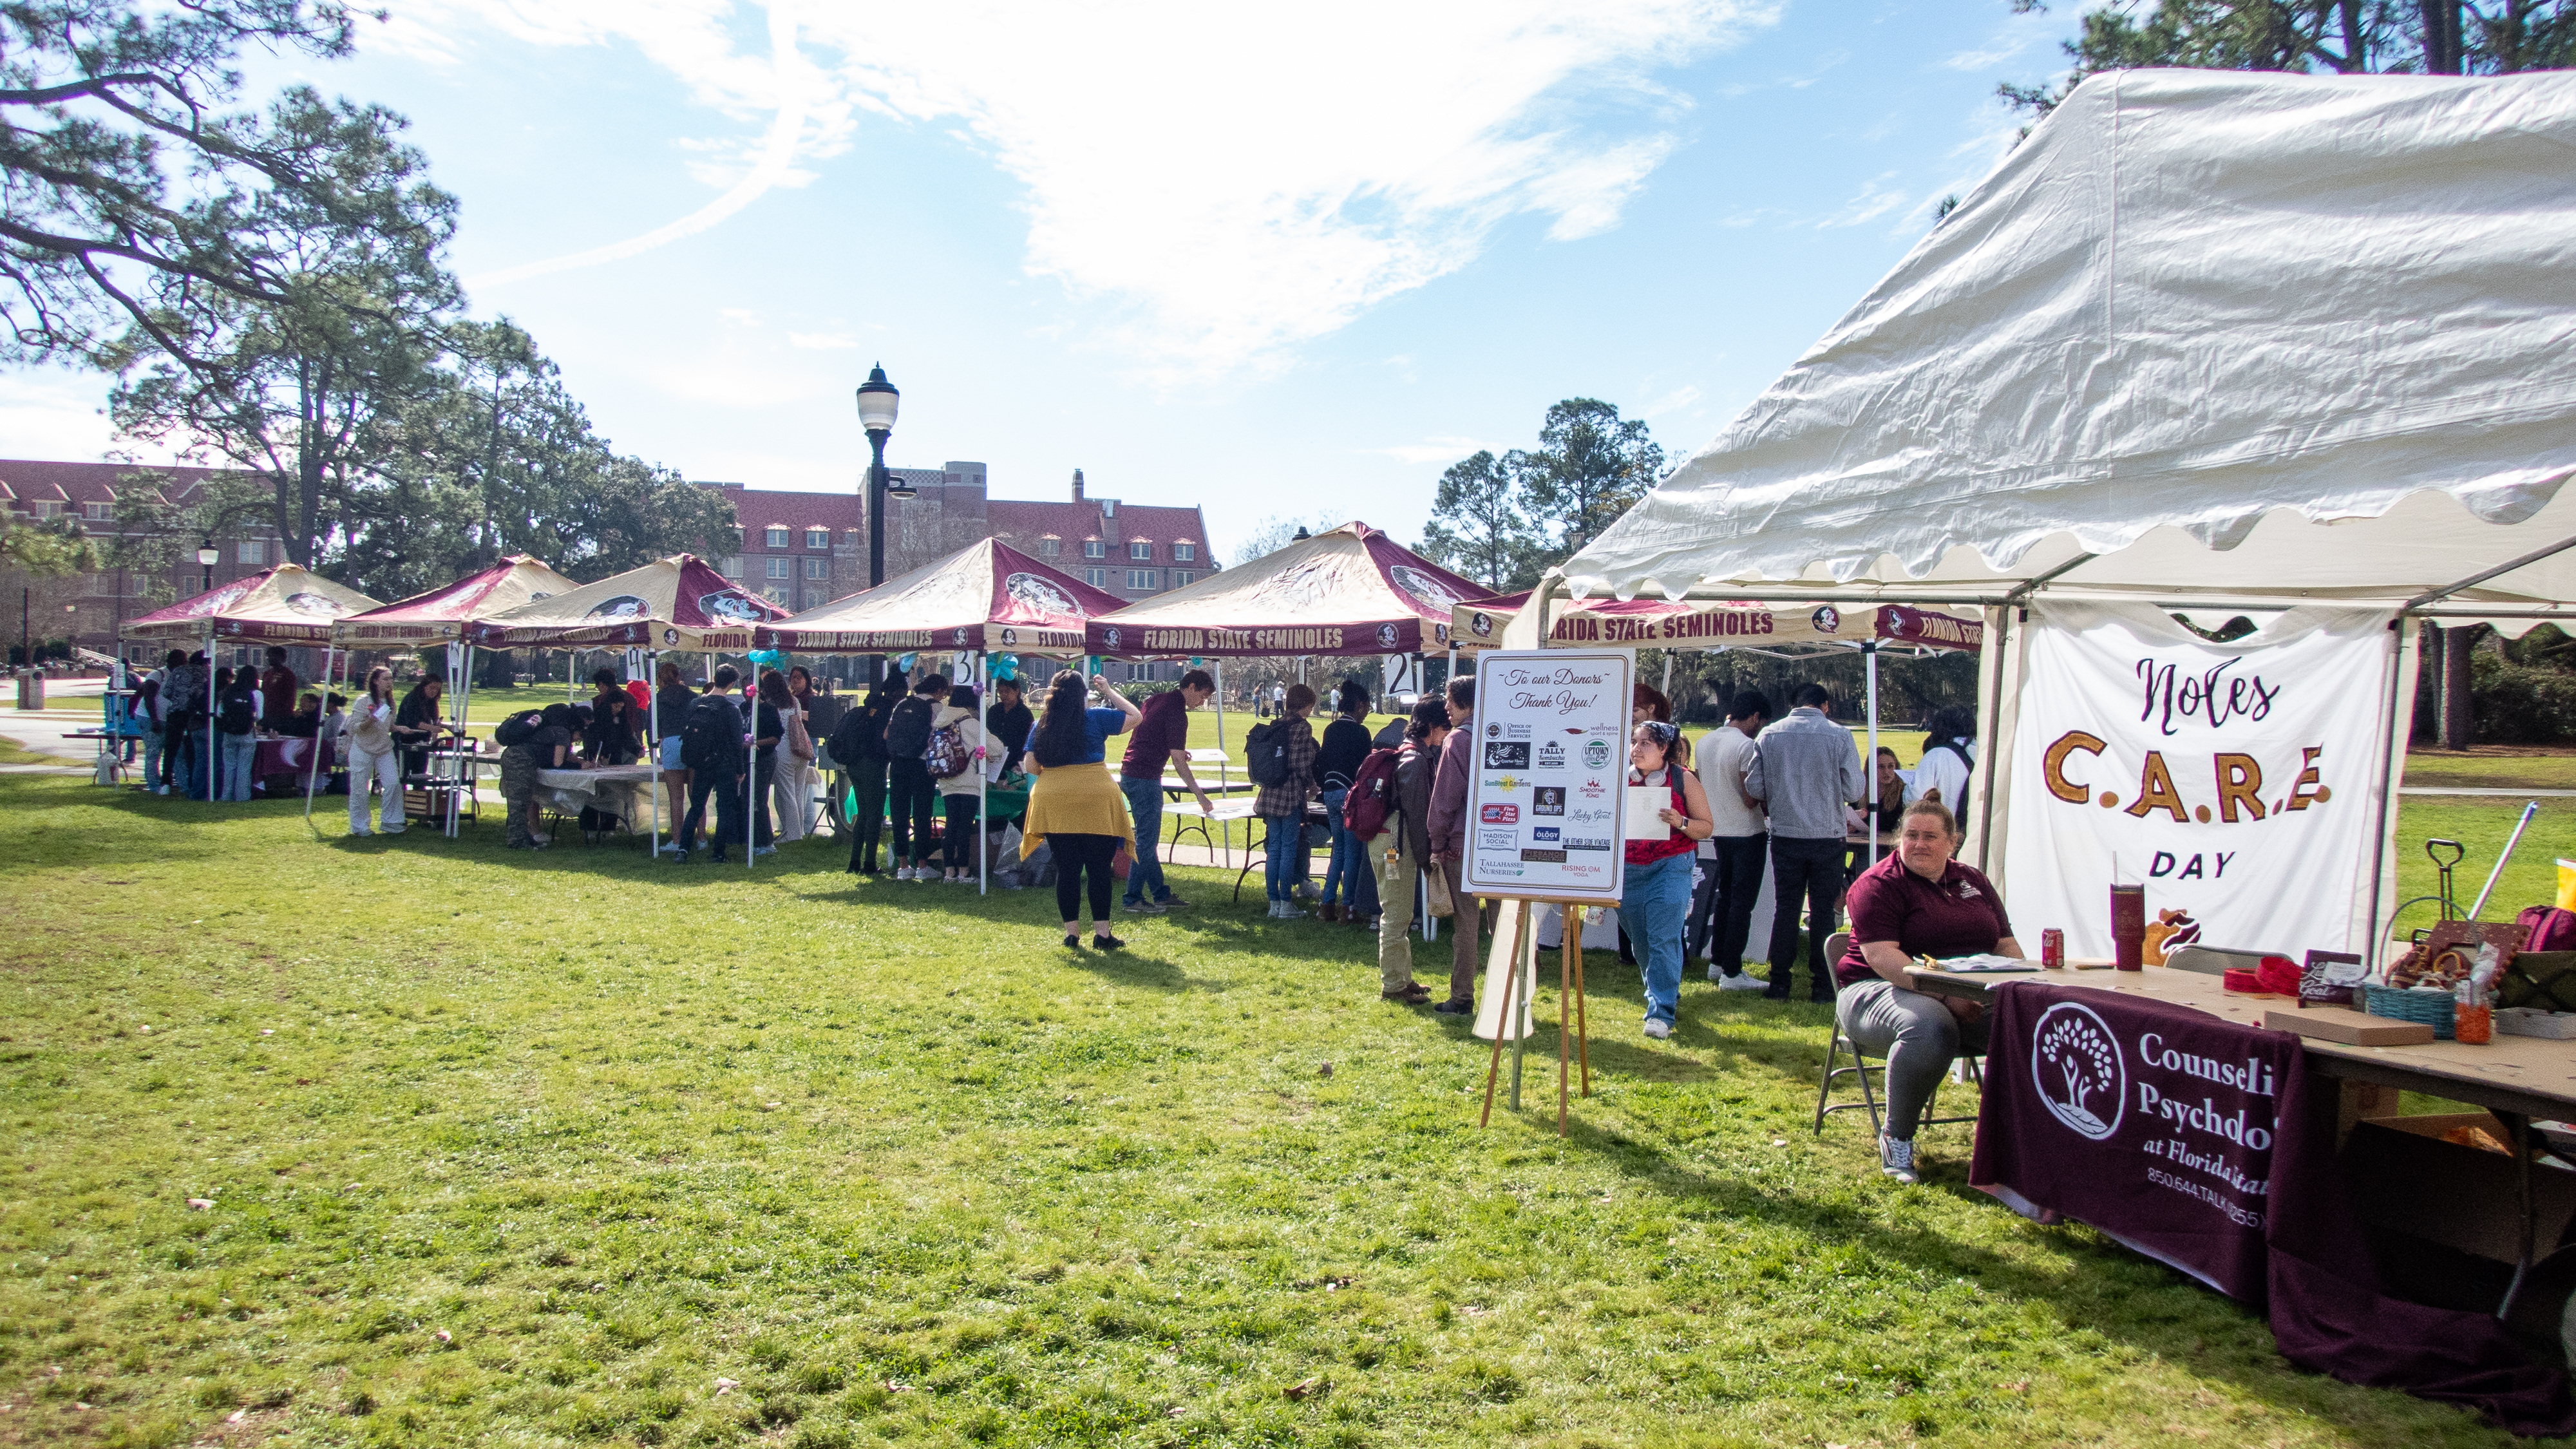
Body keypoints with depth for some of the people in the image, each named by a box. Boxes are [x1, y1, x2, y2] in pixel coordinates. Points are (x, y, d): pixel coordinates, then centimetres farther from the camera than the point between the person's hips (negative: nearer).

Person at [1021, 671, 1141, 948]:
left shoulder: (1041, 725, 6)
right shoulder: (1096, 718, -2)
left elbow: (1031, 764, 5)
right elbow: (1136, 716, 6)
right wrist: (1108, 691, 13)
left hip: (1053, 805, 3)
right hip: (1096, 803, -3)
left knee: (1066, 869, 8)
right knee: (1099, 869, 3)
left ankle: (1072, 933, 11)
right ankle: (1102, 933, 4)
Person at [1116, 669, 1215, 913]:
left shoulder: (1156, 700, 13)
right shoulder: (1176, 712, -14)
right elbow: (1178, 763, -17)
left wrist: (1175, 751, 18)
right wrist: (1201, 796, -13)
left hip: (1129, 773, 10)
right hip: (1144, 778, -10)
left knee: (1148, 838, 14)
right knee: (1147, 840, -3)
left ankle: (1161, 893, 21)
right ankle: (1133, 899, 2)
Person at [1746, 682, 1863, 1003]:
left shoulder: (1768, 735, -2)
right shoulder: (1839, 736, -7)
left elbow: (1754, 788, -1)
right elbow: (1854, 791, -7)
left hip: (1785, 836, 2)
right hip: (1827, 837, -2)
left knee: (1785, 908, 10)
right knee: (1823, 911, 7)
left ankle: (1779, 983, 12)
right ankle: (1822, 985, 11)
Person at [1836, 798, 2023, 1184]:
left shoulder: (1974, 881, 17)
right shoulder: (1878, 884, -5)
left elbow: (2006, 944, 19)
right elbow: (1881, 955, -16)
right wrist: (1944, 995, -25)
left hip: (1972, 997, 6)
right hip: (1882, 992, -6)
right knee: (1931, 1029, -39)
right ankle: (1897, 1139, -18)